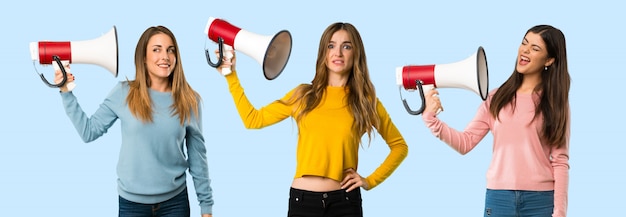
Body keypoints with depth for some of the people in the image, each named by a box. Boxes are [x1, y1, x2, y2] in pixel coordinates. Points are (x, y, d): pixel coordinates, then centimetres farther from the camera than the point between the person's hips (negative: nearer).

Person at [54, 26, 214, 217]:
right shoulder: (124, 93, -4)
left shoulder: (189, 100, -2)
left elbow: (197, 157, 2)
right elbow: (89, 131, -2)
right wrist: (66, 93, -7)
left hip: (175, 202, 0)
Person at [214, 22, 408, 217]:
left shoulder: (366, 101, 4)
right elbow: (253, 119, 6)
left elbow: (399, 145, 13)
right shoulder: (303, 95, 7)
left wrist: (371, 181, 3)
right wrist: (231, 76, 5)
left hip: (344, 201, -1)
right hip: (303, 200, 1)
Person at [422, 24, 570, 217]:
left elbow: (560, 161, -2)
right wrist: (431, 119, -11)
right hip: (498, 197, 2)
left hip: (541, 200, -2)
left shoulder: (555, 102, 1)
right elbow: (466, 143, 1)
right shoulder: (497, 98, 7)